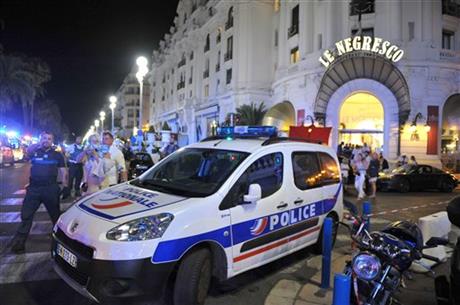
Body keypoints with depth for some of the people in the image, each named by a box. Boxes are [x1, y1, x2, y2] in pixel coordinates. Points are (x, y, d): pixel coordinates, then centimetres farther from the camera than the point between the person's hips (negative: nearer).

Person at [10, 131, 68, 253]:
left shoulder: (57, 155, 7)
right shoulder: (35, 151, 6)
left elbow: (63, 171, 6)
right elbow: (28, 151, -19)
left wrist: (65, 185, -1)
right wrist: (39, 144, -30)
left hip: (51, 189, 0)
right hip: (34, 188, 1)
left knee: (55, 214, 12)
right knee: (26, 215, 3)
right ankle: (19, 242, 12)